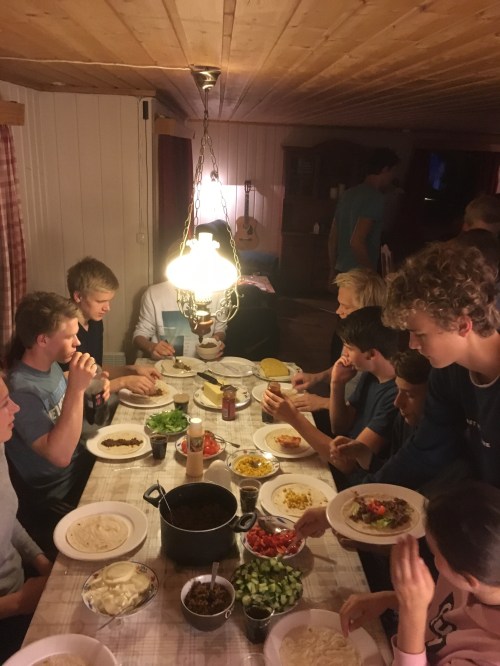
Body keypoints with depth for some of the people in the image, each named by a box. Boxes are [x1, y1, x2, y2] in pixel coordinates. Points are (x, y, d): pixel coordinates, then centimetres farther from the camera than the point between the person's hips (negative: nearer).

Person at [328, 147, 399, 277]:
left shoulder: (350, 193, 12)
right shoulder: (374, 197, -13)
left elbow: (332, 238, 14)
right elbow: (356, 242, -22)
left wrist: (333, 270, 21)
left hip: (342, 273, 8)